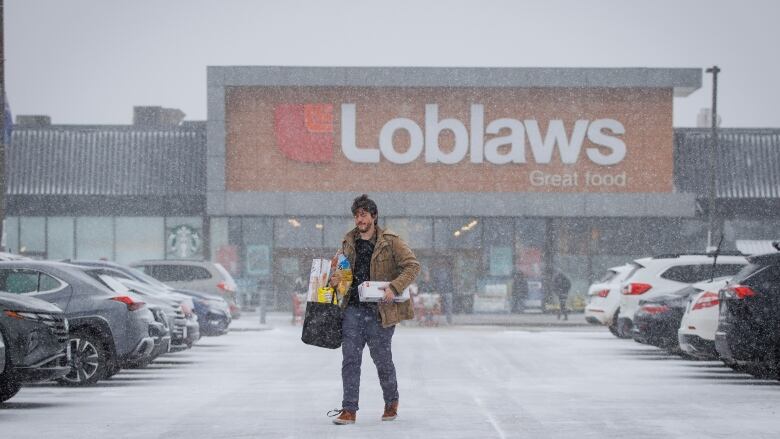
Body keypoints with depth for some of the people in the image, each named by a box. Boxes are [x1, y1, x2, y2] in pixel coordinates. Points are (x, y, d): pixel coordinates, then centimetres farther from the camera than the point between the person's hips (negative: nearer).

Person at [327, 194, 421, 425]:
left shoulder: (390, 241, -5)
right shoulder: (349, 242, 11)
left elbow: (412, 266, -10)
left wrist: (394, 287, -21)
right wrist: (336, 279, 2)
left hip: (379, 311, -4)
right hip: (353, 308, 4)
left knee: (382, 360, 6)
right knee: (350, 358, -2)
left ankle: (391, 402, 28)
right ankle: (349, 409, 1)